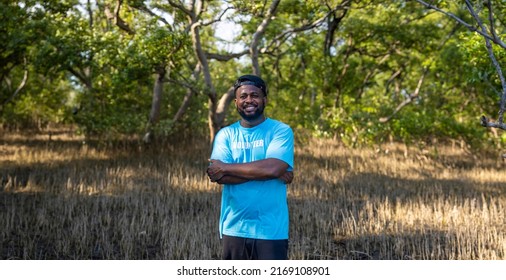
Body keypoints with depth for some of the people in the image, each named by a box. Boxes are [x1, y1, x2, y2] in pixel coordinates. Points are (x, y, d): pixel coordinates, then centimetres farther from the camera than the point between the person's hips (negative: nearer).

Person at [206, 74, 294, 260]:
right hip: (234, 229, 3)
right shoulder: (225, 135, 7)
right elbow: (220, 176, -9)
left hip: (271, 231, -3)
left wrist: (226, 168, -12)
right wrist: (265, 171, -15)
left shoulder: (281, 131, -1)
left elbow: (273, 167, -19)